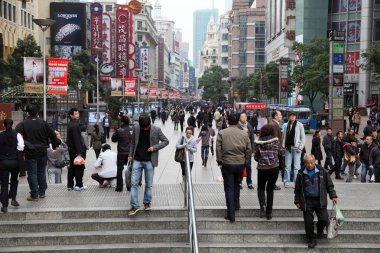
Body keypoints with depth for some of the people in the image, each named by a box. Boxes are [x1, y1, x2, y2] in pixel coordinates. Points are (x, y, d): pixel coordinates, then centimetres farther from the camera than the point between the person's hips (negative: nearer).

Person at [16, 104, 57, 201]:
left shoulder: (23, 124, -9)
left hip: (30, 153, -4)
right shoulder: (43, 123, 1)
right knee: (41, 172, 16)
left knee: (32, 173, 2)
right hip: (42, 152, 4)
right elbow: (53, 135, 5)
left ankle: (34, 195, 3)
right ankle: (42, 192, 23)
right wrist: (54, 146, 18)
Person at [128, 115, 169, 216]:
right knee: (134, 183, -2)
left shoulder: (156, 130, -9)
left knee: (149, 184, 6)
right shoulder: (136, 128, -2)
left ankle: (147, 202, 24)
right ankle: (135, 206, 3)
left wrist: (154, 147, -14)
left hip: (149, 161, -2)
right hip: (137, 160, 2)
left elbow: (166, 141, -2)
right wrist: (130, 154, 7)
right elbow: (133, 142, 10)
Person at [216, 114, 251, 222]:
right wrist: (246, 161, 16)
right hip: (240, 163, 2)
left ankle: (231, 214, 2)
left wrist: (219, 160, 3)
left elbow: (218, 149, -8)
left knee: (229, 188, 2)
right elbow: (248, 150, 4)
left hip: (227, 164, -2)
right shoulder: (244, 134, 1)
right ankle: (236, 204, 34)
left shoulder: (222, 133, -6)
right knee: (237, 185, 26)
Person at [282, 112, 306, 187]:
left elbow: (303, 137, -1)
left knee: (297, 166, -3)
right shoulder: (285, 125, 7)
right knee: (287, 166, 7)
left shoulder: (299, 125, -1)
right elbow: (284, 136, 10)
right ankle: (286, 182, 15)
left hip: (296, 148, -3)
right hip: (288, 147, 3)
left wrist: (300, 147, -8)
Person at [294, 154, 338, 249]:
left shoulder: (322, 171, 0)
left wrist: (333, 196, 2)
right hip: (307, 201, 0)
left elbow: (329, 184, 9)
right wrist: (297, 201, 9)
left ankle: (320, 230, 29)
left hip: (320, 200, 0)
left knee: (324, 219, -6)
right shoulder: (301, 174, 0)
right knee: (308, 222, -2)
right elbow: (297, 189, 9)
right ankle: (311, 239, 17)